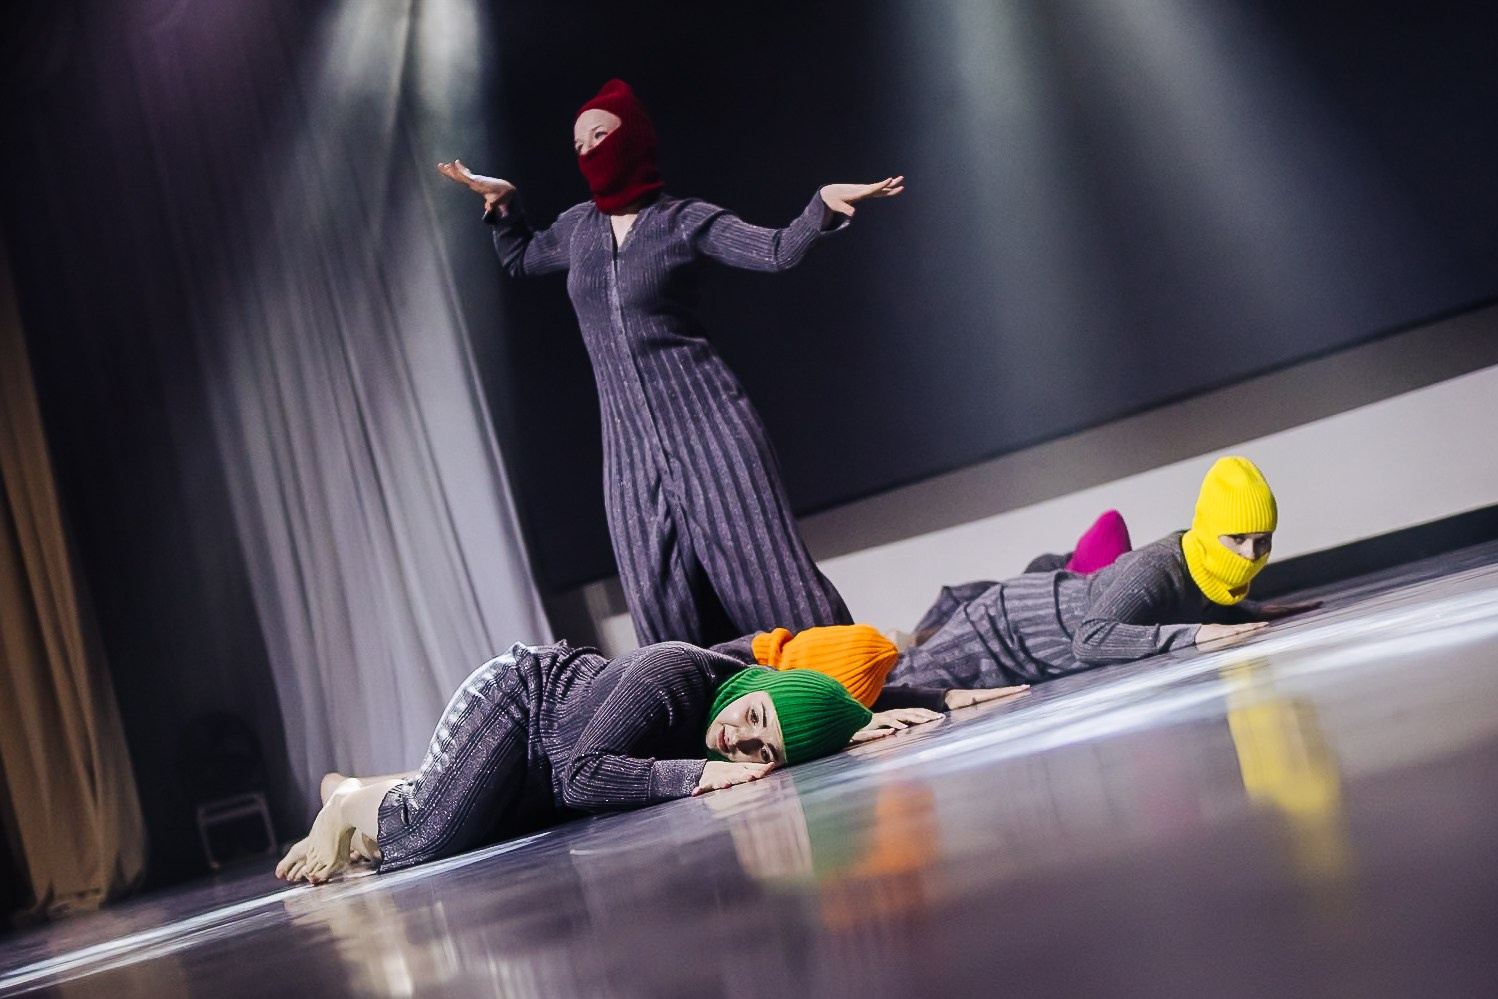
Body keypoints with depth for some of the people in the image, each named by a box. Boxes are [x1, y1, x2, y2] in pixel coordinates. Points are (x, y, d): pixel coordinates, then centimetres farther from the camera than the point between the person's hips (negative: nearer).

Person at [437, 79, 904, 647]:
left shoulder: (684, 220, -1)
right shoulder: (578, 226, 15)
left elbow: (779, 251, -12)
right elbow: (519, 260, 35)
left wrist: (824, 205, -29)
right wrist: (503, 203, 22)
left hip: (704, 417, -5)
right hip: (630, 438, 5)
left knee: (758, 562, -8)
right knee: (663, 601, -3)